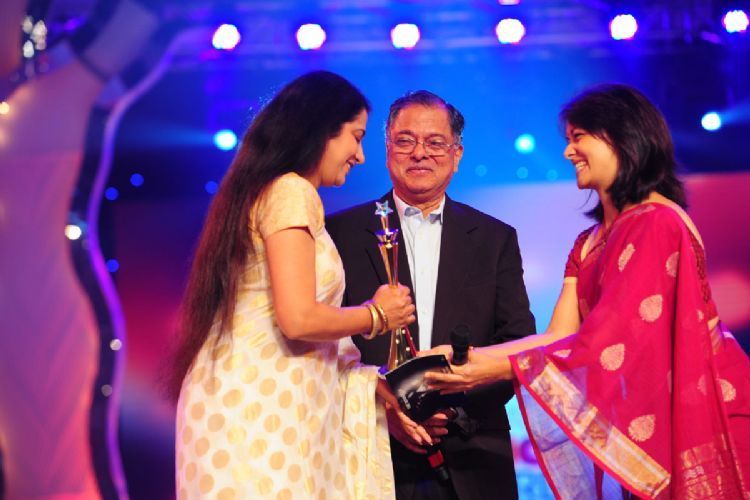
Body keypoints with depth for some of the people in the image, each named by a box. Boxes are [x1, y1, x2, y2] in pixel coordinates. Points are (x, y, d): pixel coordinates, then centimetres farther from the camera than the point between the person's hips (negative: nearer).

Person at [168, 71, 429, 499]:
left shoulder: (262, 192, 19)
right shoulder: (291, 192, -8)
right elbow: (298, 318, -18)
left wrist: (380, 391, 14)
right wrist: (377, 314, -1)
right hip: (261, 408, -9)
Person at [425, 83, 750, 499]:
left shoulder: (657, 223, -15)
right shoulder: (589, 245, 12)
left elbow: (607, 340, -20)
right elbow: (560, 337, 3)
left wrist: (500, 369, -21)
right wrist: (472, 356, -9)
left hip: (692, 418, -8)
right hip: (646, 422, 8)